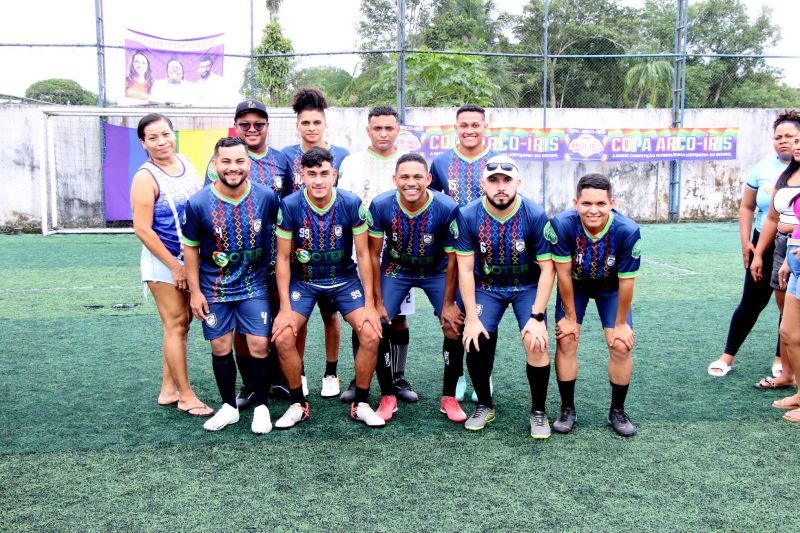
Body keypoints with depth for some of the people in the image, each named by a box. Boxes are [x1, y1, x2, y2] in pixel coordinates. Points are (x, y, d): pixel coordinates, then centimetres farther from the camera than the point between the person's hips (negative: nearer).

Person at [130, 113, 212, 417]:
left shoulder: (185, 162, 4)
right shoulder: (146, 177, -14)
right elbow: (142, 230, -17)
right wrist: (174, 266, -16)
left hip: (191, 257, 7)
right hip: (163, 261, -7)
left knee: (181, 323, 11)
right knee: (176, 325, -2)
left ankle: (168, 390, 22)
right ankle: (185, 396, 7)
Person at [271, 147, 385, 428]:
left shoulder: (352, 204, -16)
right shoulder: (290, 205, -17)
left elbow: (363, 254, -9)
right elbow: (283, 258, -10)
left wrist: (369, 304, -10)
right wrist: (285, 308, -14)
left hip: (345, 278, 0)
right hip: (302, 281, 0)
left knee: (371, 334, -16)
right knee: (283, 337, -17)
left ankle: (361, 404, 5)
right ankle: (298, 404, 6)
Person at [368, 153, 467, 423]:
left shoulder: (448, 209, -27)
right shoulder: (380, 205, -23)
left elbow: (452, 259, -15)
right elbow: (374, 254, -12)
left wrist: (448, 304, -12)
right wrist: (378, 301, -11)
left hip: (436, 272, 0)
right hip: (395, 271, 1)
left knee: (455, 326, -13)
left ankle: (449, 397, 6)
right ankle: (388, 396, 8)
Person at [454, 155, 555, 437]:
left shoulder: (536, 216, -20)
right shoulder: (468, 216, -17)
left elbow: (547, 268, -15)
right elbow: (465, 269, -12)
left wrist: (537, 316, -20)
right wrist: (472, 318, -16)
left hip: (528, 287, -1)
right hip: (486, 287, 1)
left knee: (536, 343, -19)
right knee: (475, 341, -15)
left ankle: (538, 411, 5)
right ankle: (485, 406, 11)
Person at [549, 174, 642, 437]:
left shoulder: (627, 231, -34)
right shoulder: (562, 225, -35)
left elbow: (626, 282, -22)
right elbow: (564, 274, -23)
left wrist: (620, 324, -11)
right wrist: (570, 316, -13)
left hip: (611, 288, 0)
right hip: (574, 286, 0)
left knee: (621, 346, -6)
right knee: (566, 342, -8)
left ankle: (617, 411, 14)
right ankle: (567, 410, 8)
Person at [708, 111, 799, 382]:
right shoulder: (763, 168, -1)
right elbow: (746, 207, 6)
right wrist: (746, 242, 0)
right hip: (765, 246, 1)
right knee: (751, 302, 4)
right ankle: (727, 356, 15)